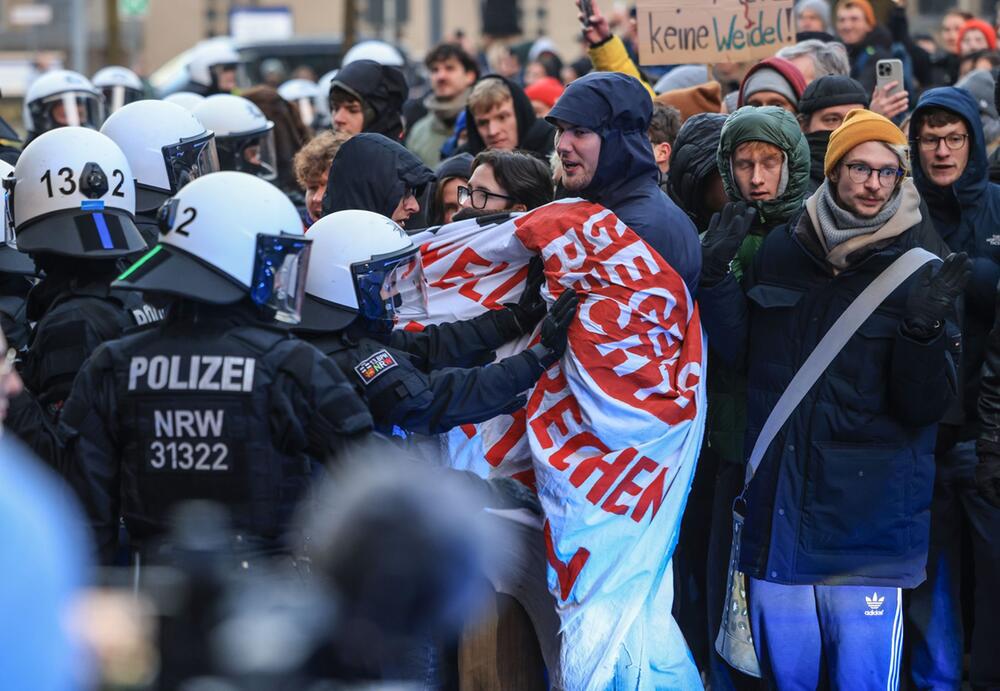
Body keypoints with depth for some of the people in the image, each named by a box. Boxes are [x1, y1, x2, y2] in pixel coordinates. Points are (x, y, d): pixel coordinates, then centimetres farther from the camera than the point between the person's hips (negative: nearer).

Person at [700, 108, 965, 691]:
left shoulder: (919, 268, -5)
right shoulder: (781, 252, 5)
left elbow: (927, 407, -8)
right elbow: (738, 349, 13)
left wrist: (924, 328, -26)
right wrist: (718, 274, -1)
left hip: (869, 509, -3)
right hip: (777, 508, 3)